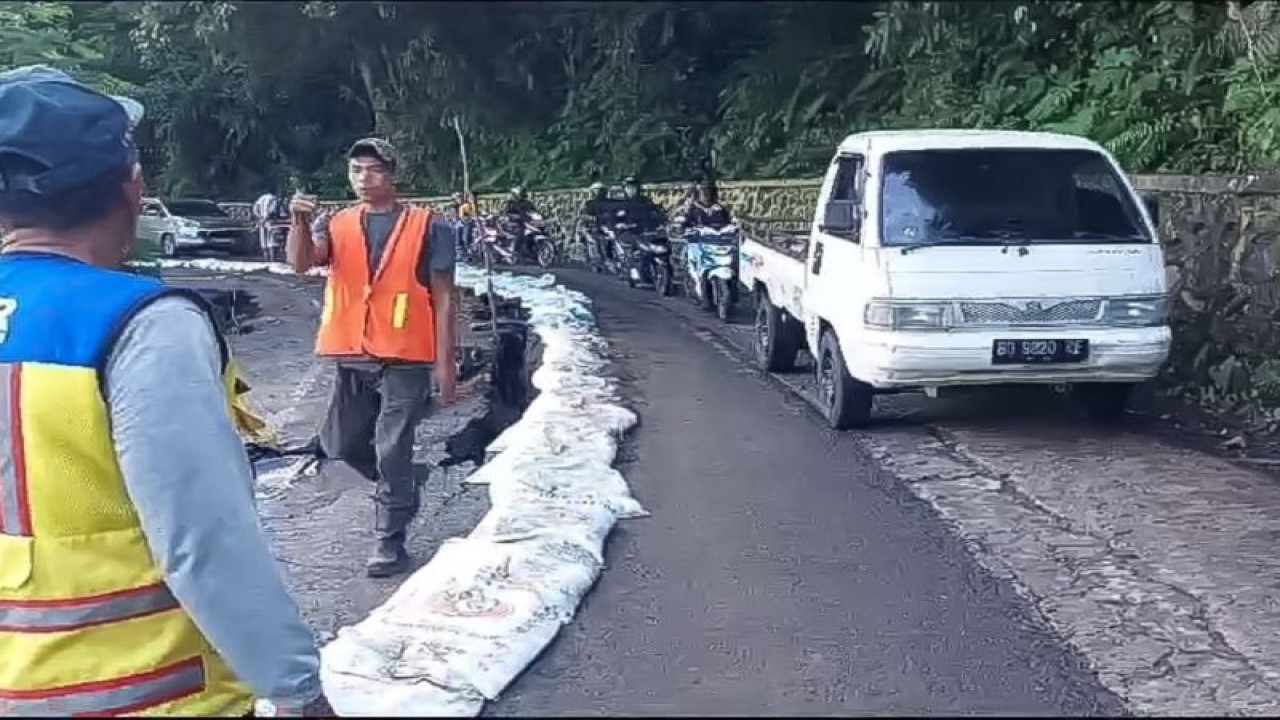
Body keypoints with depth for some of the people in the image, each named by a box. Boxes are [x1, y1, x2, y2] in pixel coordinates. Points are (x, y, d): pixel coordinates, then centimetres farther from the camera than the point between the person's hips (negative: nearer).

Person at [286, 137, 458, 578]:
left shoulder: (428, 227, -3)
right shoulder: (336, 225, 7)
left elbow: (443, 299, -3)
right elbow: (301, 263, -11)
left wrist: (445, 361, -7)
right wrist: (300, 223, -30)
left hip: (404, 357, -5)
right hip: (351, 357, 5)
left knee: (392, 451, -2)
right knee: (341, 444, 15)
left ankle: (390, 540, 12)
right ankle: (401, 488, 40)